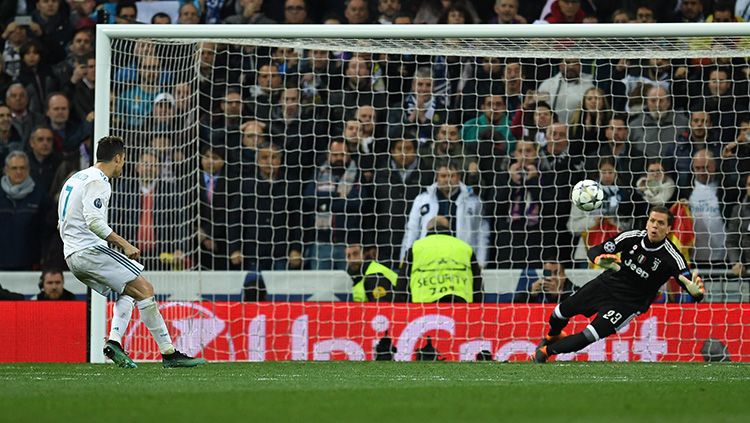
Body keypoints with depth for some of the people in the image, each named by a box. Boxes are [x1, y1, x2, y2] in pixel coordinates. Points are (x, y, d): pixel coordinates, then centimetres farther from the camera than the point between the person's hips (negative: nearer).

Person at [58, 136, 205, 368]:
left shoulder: (76, 178, 21)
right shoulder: (97, 182, -10)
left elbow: (63, 225, 24)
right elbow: (94, 221, -23)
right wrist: (124, 244, -19)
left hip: (72, 257, 10)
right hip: (91, 250, -10)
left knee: (127, 292, 17)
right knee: (145, 289, -9)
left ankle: (114, 342, -3)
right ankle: (169, 353, -11)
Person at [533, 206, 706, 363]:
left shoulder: (672, 257, -25)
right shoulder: (633, 237, -16)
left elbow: (689, 283, -36)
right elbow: (594, 251, -13)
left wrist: (695, 291, -61)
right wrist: (600, 260, -38)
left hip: (628, 303, -4)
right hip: (605, 284, 4)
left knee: (588, 337, -17)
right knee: (561, 313, 16)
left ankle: (545, 351, 11)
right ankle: (553, 336, 53)